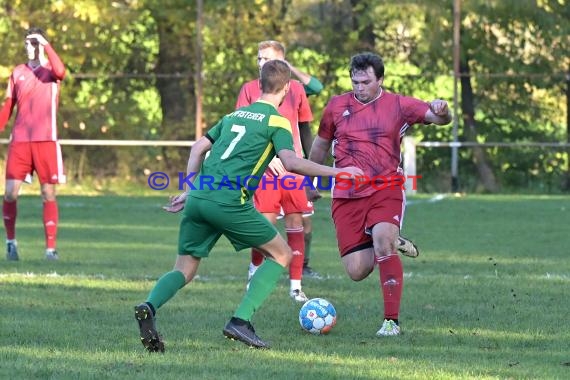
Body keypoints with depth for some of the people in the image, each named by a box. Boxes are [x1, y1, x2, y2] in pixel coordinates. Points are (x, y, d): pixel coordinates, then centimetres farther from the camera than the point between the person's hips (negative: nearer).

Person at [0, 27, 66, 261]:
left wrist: (46, 45, -18)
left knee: (48, 194, -2)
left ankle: (51, 248, 2)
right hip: (19, 141, 2)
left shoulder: (50, 69, 4)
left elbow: (60, 72, -22)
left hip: (45, 141, -2)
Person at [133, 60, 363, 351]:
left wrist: (189, 191, 27)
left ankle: (149, 307, -20)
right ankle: (240, 321, -3)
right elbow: (290, 162, -12)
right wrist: (337, 172, -6)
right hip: (230, 202, -6)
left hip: (198, 197, 6)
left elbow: (198, 148, 23)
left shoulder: (235, 114, 23)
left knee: (184, 270, 12)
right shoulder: (277, 121, 3)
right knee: (281, 254, 11)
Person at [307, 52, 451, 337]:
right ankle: (392, 244, 29)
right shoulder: (337, 106, 7)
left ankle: (392, 321, -23)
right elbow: (320, 144, 22)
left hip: (386, 188, -2)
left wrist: (441, 111, -30)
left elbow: (438, 118, -6)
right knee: (356, 271, -7)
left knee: (382, 238, -31)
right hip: (346, 196, 2)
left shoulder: (398, 105, 2)